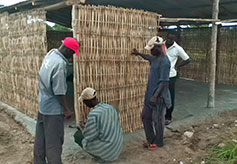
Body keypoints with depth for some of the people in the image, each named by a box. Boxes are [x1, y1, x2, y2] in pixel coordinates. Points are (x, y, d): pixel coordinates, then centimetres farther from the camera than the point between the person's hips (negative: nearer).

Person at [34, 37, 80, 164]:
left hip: (42, 105, 9)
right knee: (54, 140, 3)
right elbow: (59, 91, -21)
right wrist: (67, 109, -10)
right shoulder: (60, 64, -24)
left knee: (41, 138, 19)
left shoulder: (51, 53, 2)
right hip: (53, 108, -9)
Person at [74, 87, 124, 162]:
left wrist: (83, 130, 5)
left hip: (105, 149, -7)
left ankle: (100, 156, 6)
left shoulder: (93, 114, -24)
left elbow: (89, 136, -18)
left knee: (77, 135, 11)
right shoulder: (111, 107, 1)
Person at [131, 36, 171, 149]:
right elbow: (149, 58, 33)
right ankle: (151, 139, 29)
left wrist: (156, 96, -27)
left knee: (157, 120, 5)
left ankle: (158, 142, 24)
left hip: (159, 97, -9)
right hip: (150, 94, 10)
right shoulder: (155, 58, 7)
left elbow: (164, 82, -25)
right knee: (145, 116, 15)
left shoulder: (164, 62, -22)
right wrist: (139, 54, 45)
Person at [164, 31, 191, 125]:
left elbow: (187, 60, 4)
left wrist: (177, 66, -1)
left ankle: (168, 117, 21)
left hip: (171, 76, -2)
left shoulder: (178, 49, -6)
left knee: (170, 98, 6)